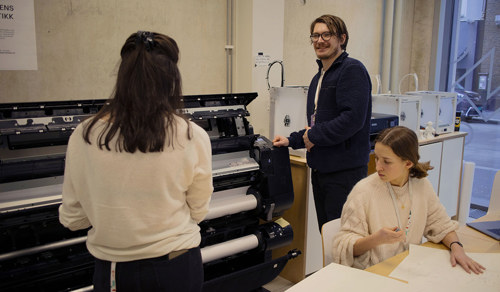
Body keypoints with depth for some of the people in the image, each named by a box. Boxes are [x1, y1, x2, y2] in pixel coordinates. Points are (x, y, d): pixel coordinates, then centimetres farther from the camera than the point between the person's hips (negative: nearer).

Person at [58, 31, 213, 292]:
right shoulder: (193, 138, -18)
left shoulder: (83, 137, -14)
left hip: (112, 270, 1)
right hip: (175, 269, 0)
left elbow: (72, 219, -3)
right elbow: (198, 212, -3)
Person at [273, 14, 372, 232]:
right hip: (320, 168, 9)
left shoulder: (352, 70, -11)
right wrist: (292, 140, 13)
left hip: (344, 170, -9)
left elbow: (353, 118, -23)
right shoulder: (319, 77, 18)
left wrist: (314, 135, -14)